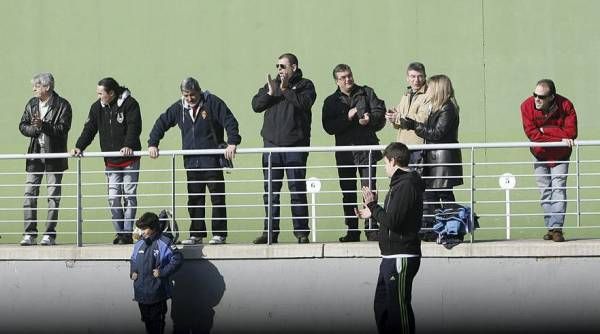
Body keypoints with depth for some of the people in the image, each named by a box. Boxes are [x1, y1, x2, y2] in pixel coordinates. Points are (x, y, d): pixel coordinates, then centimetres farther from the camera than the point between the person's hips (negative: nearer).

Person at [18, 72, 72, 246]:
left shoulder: (62, 105, -5)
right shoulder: (32, 104, 11)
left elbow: (63, 129, -13)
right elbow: (23, 126, 10)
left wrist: (44, 126, -24)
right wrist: (35, 129, -9)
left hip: (54, 155, -4)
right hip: (35, 154, 5)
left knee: (53, 196, -1)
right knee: (30, 194, -1)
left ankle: (49, 234, 4)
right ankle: (29, 234, 2)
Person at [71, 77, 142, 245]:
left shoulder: (129, 104, -7)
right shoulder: (97, 107, 7)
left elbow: (134, 127, -15)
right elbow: (89, 129, 7)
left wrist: (129, 145, -30)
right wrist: (79, 147, -7)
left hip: (129, 160, -4)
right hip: (110, 162, 4)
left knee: (129, 196, -1)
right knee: (113, 198, 0)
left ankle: (127, 232, 1)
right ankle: (120, 232, 7)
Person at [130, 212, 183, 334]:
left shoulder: (164, 243, -12)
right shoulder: (139, 243, 8)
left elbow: (177, 259, -14)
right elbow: (133, 260, 25)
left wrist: (162, 272, -16)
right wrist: (132, 272, 7)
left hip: (157, 293, -6)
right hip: (141, 292, 6)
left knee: (157, 322, 1)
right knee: (147, 320, 15)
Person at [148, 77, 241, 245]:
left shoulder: (212, 103, -4)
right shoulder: (178, 108, 9)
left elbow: (230, 121, -7)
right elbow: (161, 123, 16)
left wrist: (232, 143, -18)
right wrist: (152, 144, 6)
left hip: (211, 160, -4)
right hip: (191, 161, 4)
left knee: (217, 198, -2)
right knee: (194, 199, 6)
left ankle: (219, 234, 2)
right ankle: (196, 234, 12)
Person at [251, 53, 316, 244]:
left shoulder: (304, 85, 5)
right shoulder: (271, 84, 17)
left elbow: (304, 102, -14)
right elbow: (256, 105, 8)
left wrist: (285, 90, -11)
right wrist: (270, 93, -7)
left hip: (295, 144, -4)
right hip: (272, 143, 4)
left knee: (297, 189, -3)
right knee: (271, 190, 4)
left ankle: (301, 232, 1)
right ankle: (270, 232, 7)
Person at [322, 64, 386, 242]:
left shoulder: (367, 93, 10)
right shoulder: (331, 101, 9)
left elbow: (380, 112, 3)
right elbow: (328, 127, -3)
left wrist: (370, 119, -16)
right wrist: (347, 117, -13)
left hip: (367, 149, -2)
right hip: (345, 152, 2)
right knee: (348, 194, 5)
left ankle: (371, 229, -5)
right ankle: (352, 231, 12)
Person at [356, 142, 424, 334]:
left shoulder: (406, 186, -17)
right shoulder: (403, 183, 15)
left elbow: (393, 222, -22)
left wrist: (372, 206, -11)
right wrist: (373, 213, 19)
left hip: (401, 259, -11)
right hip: (391, 258, 11)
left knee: (399, 308, -6)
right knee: (382, 306, 16)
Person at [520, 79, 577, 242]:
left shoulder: (565, 106, -21)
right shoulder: (527, 106, -19)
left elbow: (571, 133, -26)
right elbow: (531, 133, -24)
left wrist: (544, 130, -25)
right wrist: (559, 138, -25)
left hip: (560, 156, -2)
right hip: (540, 155, 2)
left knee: (558, 189, -12)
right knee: (545, 192, 4)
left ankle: (556, 228, -17)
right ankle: (550, 227, 11)